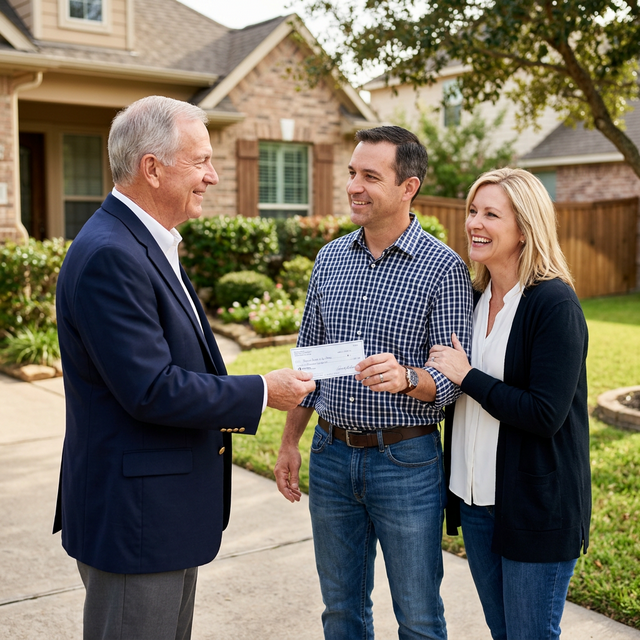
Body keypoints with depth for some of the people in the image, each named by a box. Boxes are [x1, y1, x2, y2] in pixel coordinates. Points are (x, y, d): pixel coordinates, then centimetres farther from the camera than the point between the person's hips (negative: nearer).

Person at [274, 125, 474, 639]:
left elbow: (456, 379, -13)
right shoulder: (330, 258, 5)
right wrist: (290, 441, 11)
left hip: (406, 461, -4)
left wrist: (405, 378, -33)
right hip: (331, 454, 5)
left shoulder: (443, 268, -11)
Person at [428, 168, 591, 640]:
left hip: (537, 504, -7)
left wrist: (466, 375, -18)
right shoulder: (476, 298, 6)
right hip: (475, 494, 7)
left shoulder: (555, 304, -16)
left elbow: (545, 414, -23)